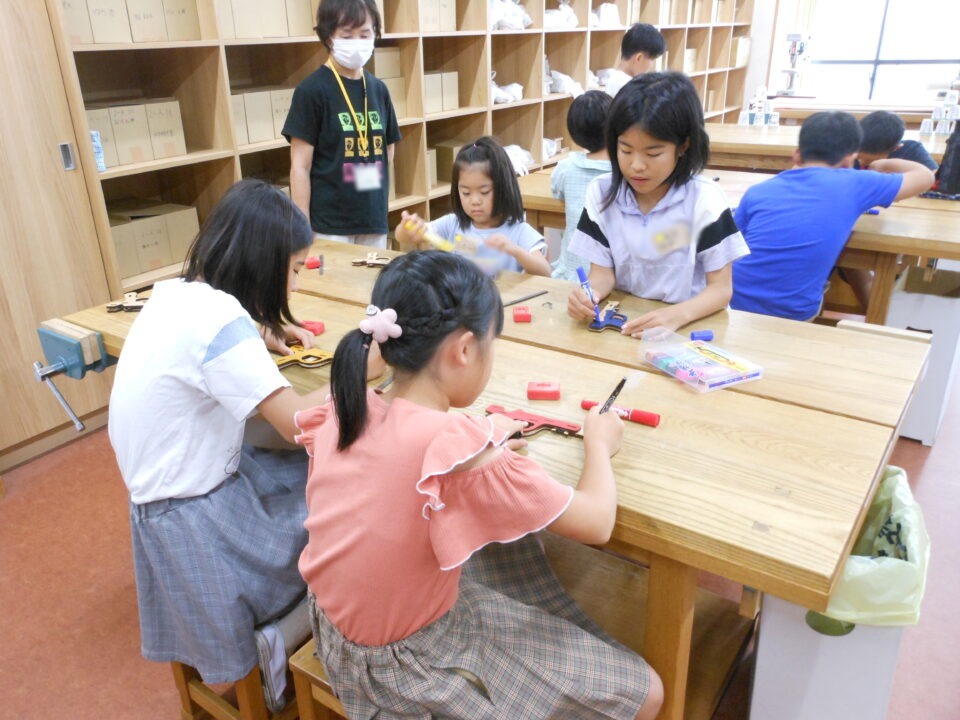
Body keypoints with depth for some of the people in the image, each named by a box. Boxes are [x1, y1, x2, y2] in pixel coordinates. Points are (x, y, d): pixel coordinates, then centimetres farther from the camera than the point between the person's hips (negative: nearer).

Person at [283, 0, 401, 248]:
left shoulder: (378, 89, 7)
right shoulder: (312, 90, -8)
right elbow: (300, 167, -9)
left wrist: (377, 197, 6)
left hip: (375, 220, 5)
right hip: (329, 224, -5)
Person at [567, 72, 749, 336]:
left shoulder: (705, 200, -11)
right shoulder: (602, 192, -2)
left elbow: (720, 289, -9)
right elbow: (603, 270, 0)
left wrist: (678, 315, -29)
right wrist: (590, 294, -23)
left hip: (689, 325, -1)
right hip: (621, 323, 2)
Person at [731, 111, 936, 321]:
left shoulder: (757, 191, 5)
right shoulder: (851, 184, -2)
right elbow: (925, 176, 14)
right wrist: (886, 164, 34)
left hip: (732, 304, 3)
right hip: (792, 316, -3)